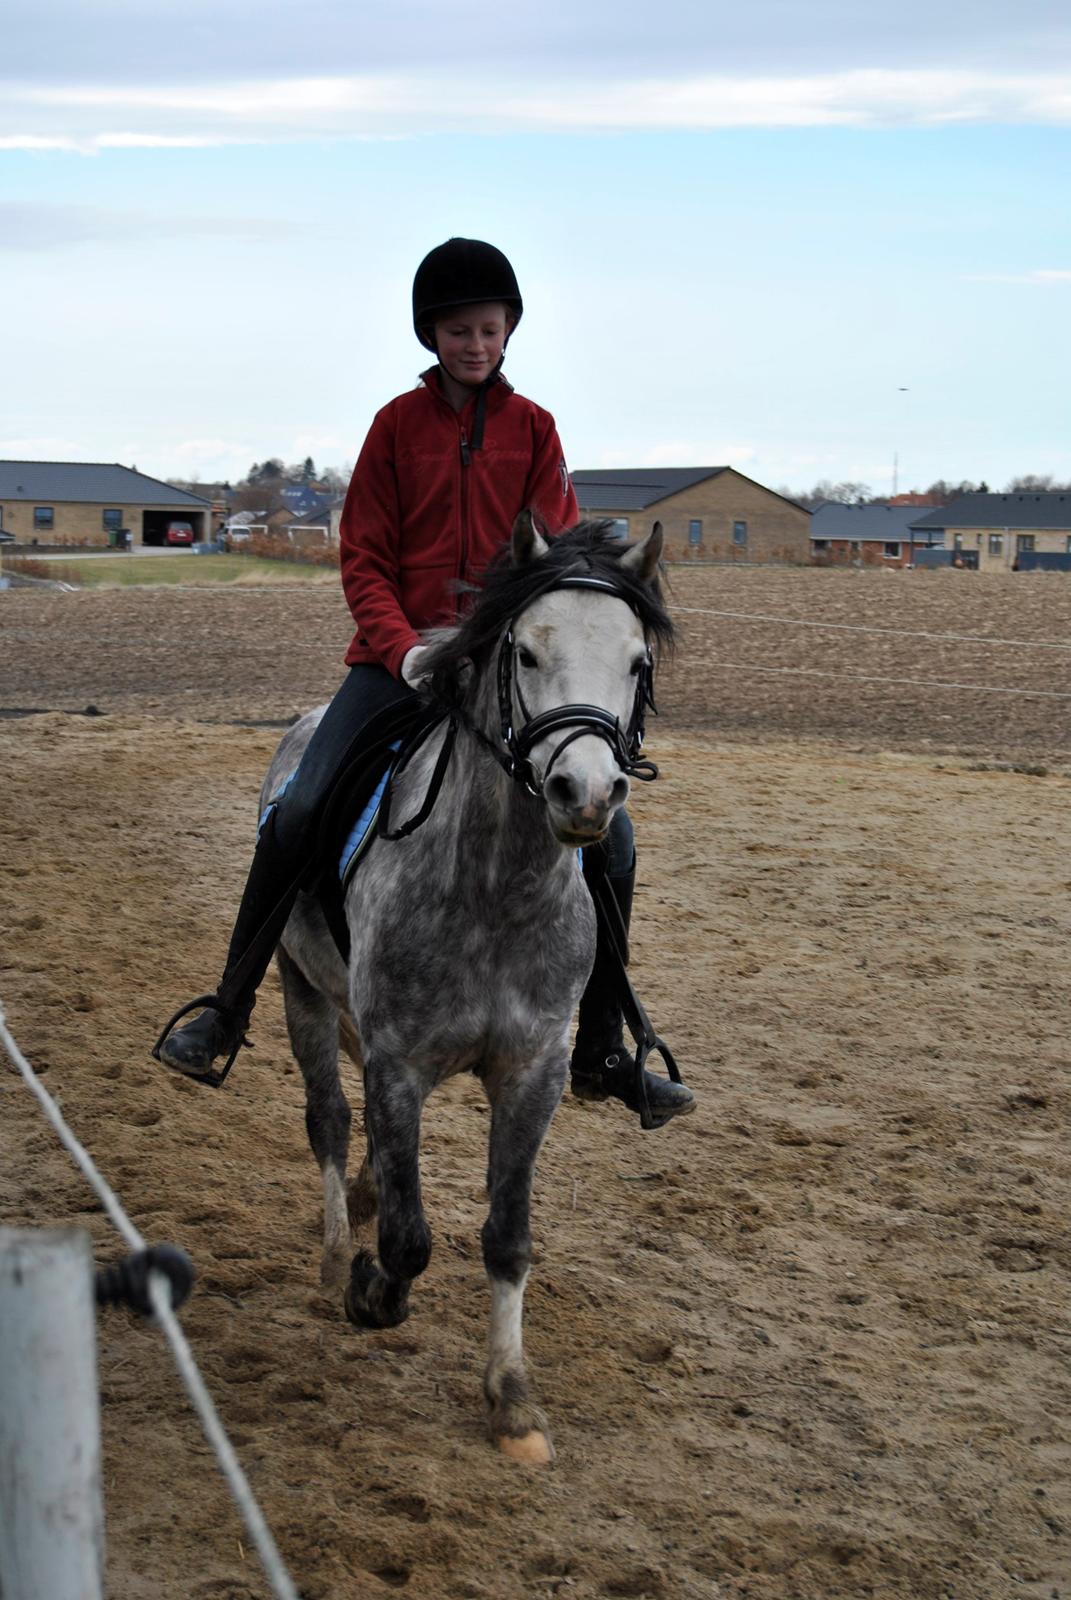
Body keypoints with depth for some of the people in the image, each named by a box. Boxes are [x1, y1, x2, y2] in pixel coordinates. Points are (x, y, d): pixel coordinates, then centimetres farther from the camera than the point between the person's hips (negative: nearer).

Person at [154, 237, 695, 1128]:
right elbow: (364, 558, 2)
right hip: (401, 657, -1)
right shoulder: (399, 424, 4)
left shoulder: (533, 429, 7)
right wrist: (403, 647, -15)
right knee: (299, 812, -18)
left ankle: (603, 1054, 5)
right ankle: (226, 1011, -1)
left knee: (610, 834, -8)